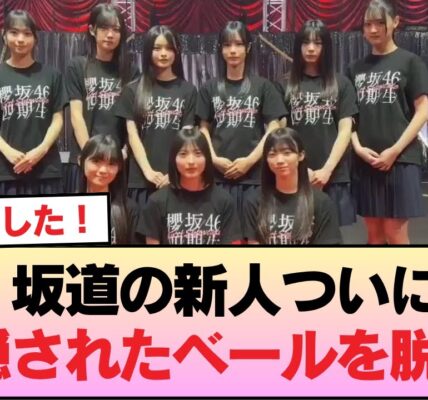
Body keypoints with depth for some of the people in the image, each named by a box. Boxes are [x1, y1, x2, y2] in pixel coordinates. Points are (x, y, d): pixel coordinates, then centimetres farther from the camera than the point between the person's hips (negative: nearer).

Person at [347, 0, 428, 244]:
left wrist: (395, 150, -12)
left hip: (400, 159, -4)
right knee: (374, 233, 8)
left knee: (395, 233, -3)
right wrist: (358, 148, -4)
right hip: (365, 161, 4)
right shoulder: (357, 68, 13)